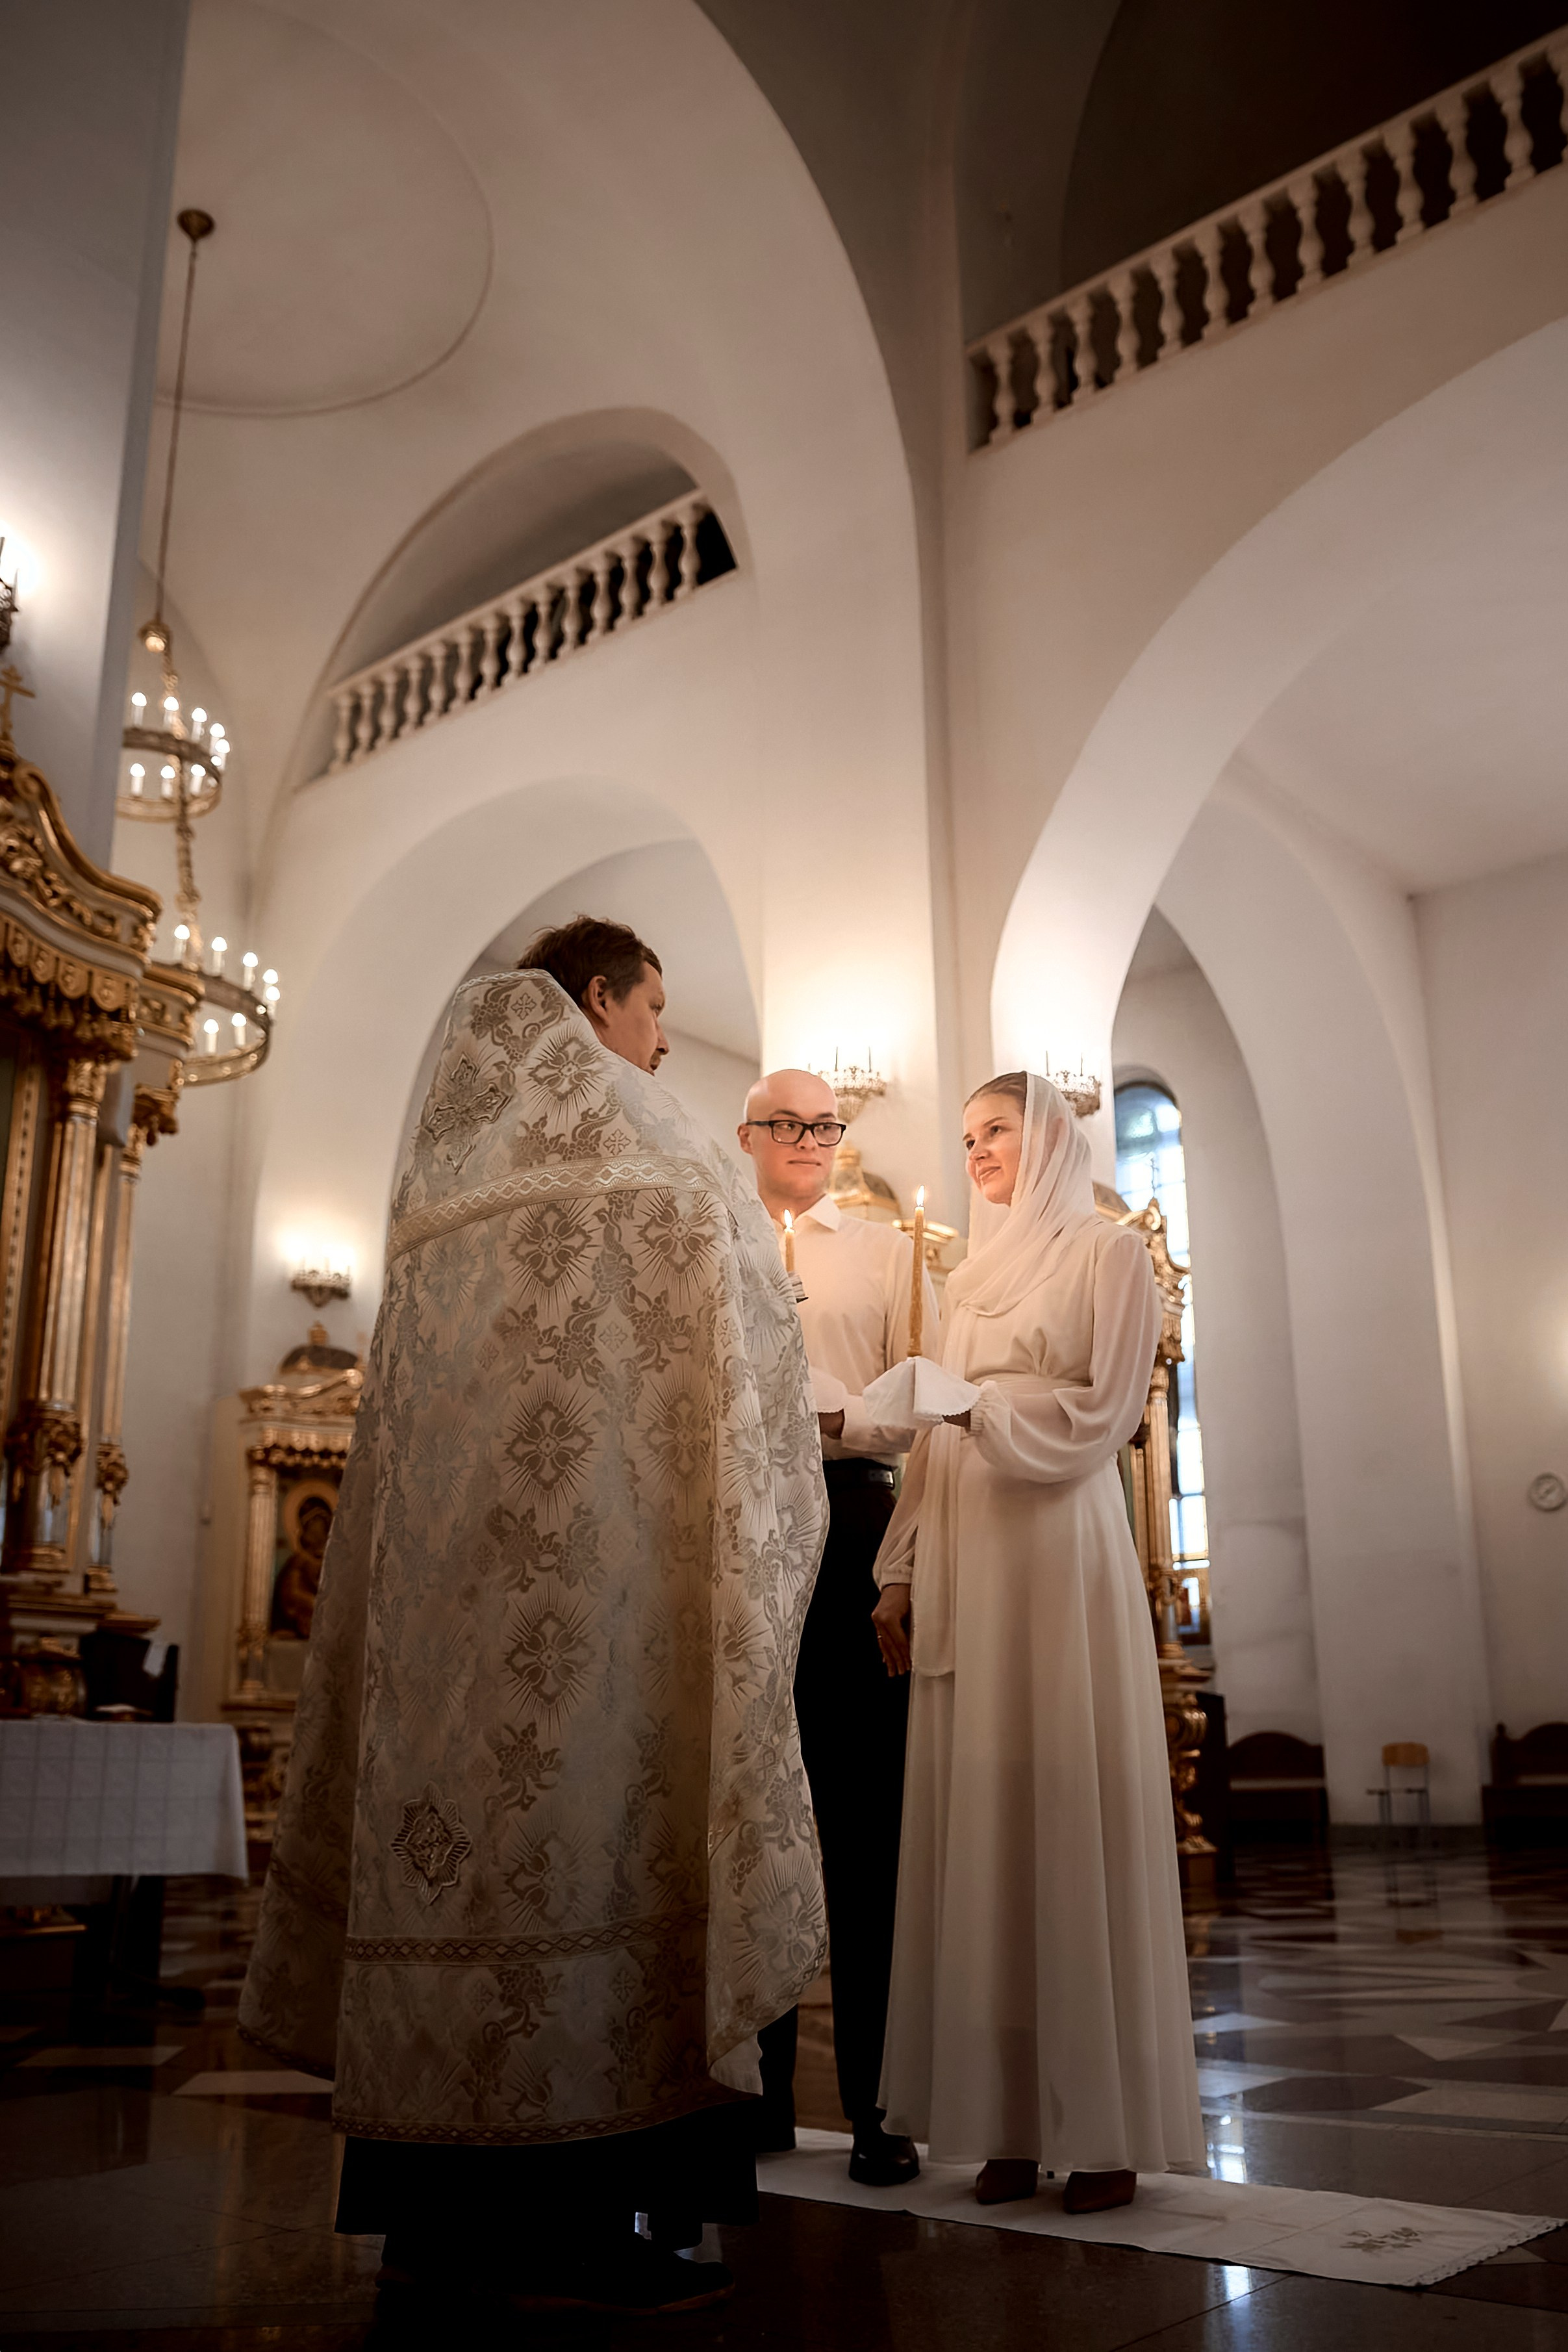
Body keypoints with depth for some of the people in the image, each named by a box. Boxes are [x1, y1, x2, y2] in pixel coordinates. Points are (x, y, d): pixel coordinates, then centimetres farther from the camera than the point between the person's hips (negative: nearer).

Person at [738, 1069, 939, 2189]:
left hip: (850, 1524, -1)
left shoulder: (887, 1252, 16)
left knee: (865, 1811, -5)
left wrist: (836, 1420, -12)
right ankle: (762, 2082, 14)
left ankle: (878, 2096, 0)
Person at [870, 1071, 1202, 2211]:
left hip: (1059, 1546, -6)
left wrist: (981, 1400, -14)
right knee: (980, 1824, 2)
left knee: (1073, 1813, -5)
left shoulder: (1108, 1254, 5)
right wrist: (902, 1571, 9)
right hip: (963, 1559, 6)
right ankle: (1011, 2118, 8)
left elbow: (1106, 1408, -5)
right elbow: (941, 1438, 16)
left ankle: (1107, 2125, 3)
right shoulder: (976, 1274, 22)